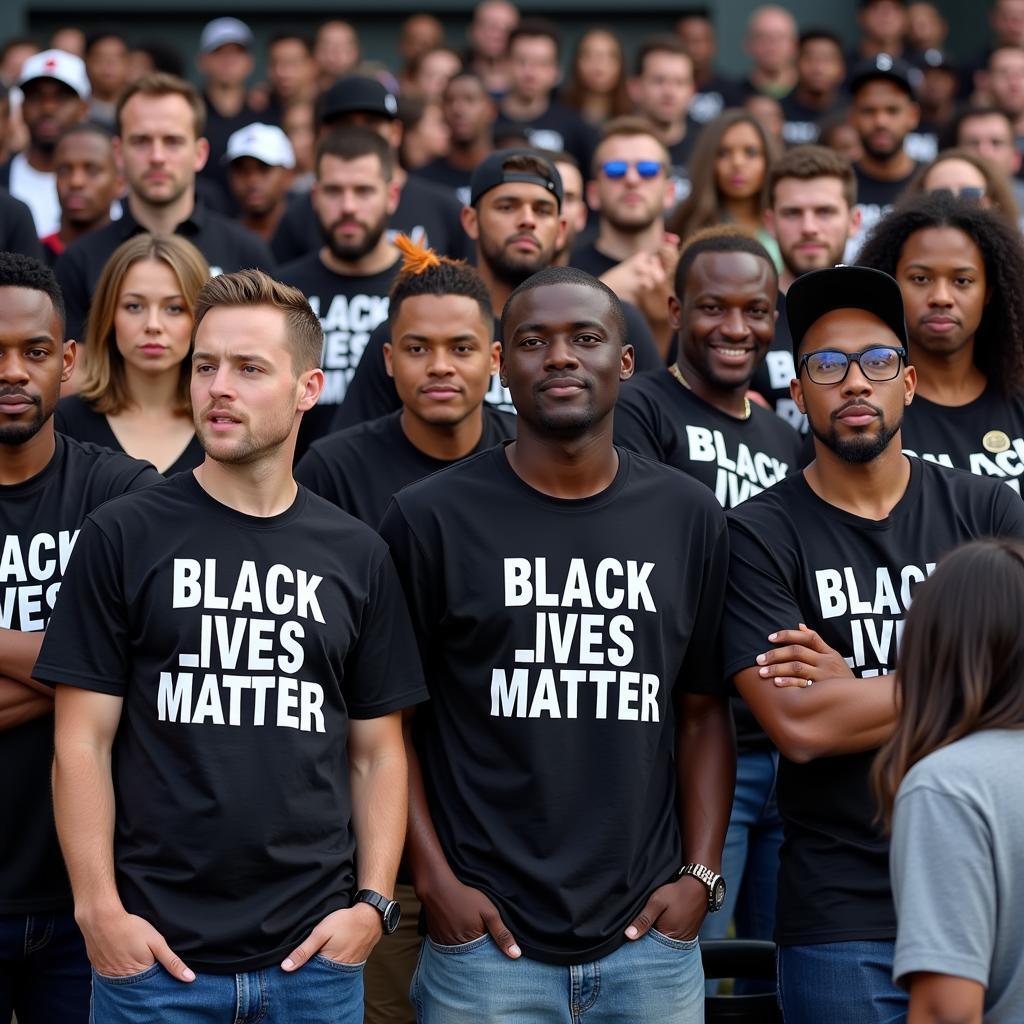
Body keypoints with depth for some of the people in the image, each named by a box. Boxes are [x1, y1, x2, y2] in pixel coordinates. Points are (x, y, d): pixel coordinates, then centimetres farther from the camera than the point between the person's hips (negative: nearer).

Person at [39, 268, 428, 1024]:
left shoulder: (357, 556, 8)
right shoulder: (122, 538, 0)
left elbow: (378, 753, 10)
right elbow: (84, 741, -2)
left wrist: (374, 902, -2)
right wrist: (98, 907, -10)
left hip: (314, 952, 2)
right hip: (154, 951, -2)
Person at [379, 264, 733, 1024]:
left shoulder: (689, 519, 7)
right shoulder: (431, 519, -1)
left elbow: (703, 711, 11)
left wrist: (701, 874, 1)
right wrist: (435, 880, -7)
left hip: (648, 933, 2)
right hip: (485, 933, -2)